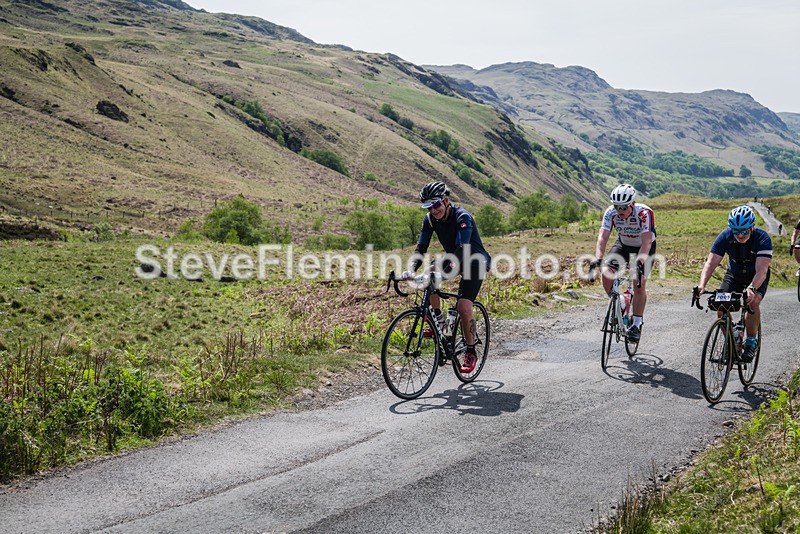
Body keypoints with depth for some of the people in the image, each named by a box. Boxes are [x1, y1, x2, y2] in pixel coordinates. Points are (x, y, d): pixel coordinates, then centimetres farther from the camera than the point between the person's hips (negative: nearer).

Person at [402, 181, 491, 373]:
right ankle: (438, 321, -2)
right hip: (454, 259, 6)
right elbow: (421, 247, -14)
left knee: (464, 308, -19)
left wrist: (444, 272, -54)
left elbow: (462, 249, -40)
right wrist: (412, 270, -33)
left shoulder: (462, 217, -29)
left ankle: (471, 352, -1)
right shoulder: (430, 219, -10)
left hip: (475, 262, -6)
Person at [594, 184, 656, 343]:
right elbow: (602, 237, -28)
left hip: (644, 248, -3)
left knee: (639, 284, -18)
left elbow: (646, 242, -39)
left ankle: (636, 325, -4)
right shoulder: (611, 212, -22)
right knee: (606, 274, -18)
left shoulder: (645, 213, -32)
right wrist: (598, 258, -44)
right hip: (623, 245, 3)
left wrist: (639, 262, -54)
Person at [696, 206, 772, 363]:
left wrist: (751, 288, -57)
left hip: (757, 278, -2)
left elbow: (761, 270, -39)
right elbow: (711, 263, -30)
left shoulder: (762, 238, -30)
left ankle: (751, 342, -9)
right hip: (734, 274, 2)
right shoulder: (725, 236, -24)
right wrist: (702, 285, -47)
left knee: (753, 302, -28)